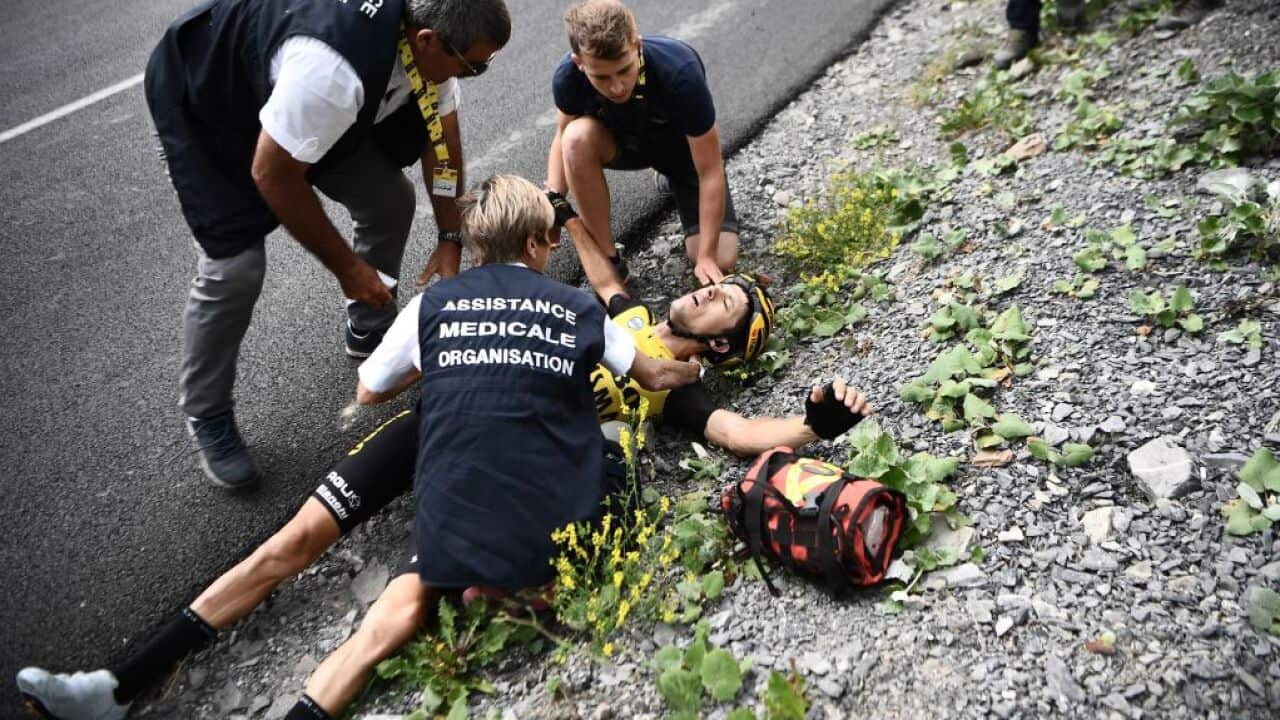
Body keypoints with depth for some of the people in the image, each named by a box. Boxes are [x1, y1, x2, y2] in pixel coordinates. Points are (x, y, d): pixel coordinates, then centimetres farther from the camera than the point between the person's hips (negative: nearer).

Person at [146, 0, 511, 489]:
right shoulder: (333, 65, -43)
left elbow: (441, 134, -4)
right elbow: (272, 175, -31)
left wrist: (451, 238, -8)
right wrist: (346, 266, -21)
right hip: (202, 96, -7)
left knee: (390, 201, 0)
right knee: (234, 266, -15)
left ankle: (369, 329, 24)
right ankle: (205, 417, 8)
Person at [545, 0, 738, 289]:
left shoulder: (680, 73, -39)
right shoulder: (567, 76, -30)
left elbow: (711, 172, -31)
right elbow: (564, 138, -8)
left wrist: (707, 257, -28)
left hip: (683, 146, -1)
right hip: (622, 139, 1)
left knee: (721, 259, -15)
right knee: (578, 137, -35)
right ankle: (609, 261, -17)